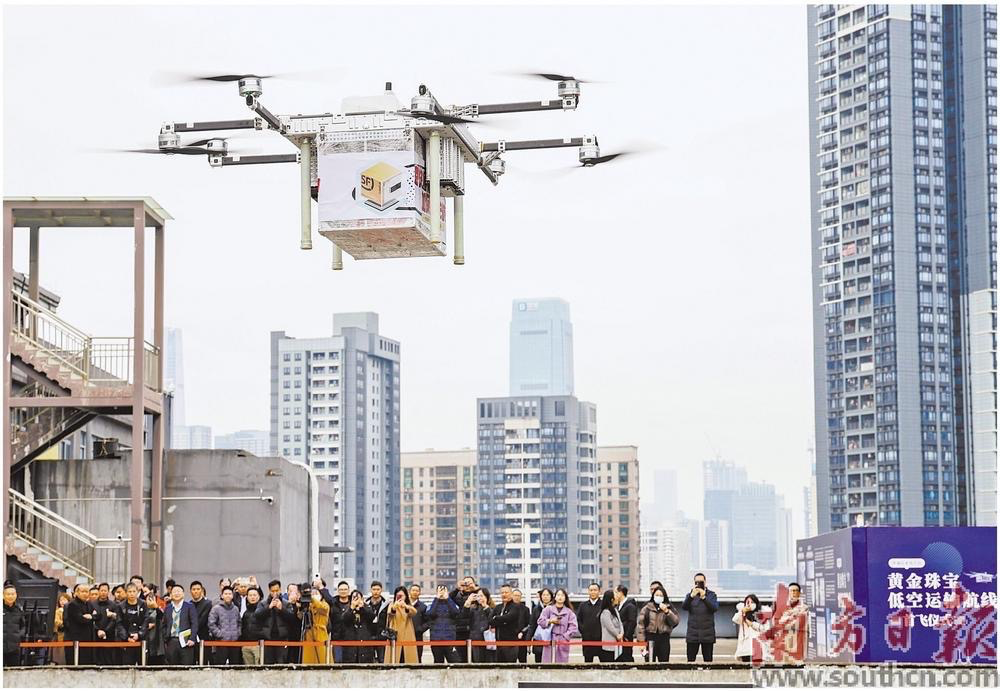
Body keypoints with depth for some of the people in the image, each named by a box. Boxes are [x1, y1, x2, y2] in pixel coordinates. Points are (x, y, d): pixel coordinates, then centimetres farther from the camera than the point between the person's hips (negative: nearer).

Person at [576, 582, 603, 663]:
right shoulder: (583, 605, 12)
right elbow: (578, 619, 13)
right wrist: (583, 630, 1)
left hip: (601, 639, -3)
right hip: (587, 639, 3)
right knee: (588, 661, 5)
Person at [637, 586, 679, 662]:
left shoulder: (669, 607, 8)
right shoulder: (647, 607, 3)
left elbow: (676, 621, -2)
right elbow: (641, 624, 0)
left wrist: (666, 611, -15)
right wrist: (641, 641, -6)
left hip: (664, 639, 1)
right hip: (650, 638, -1)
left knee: (664, 662, 1)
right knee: (650, 663, -4)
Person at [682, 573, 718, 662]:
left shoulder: (711, 595, 7)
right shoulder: (690, 595, 10)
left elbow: (715, 608, -9)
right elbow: (684, 607, -8)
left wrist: (704, 598, -25)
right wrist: (691, 596, -25)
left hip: (707, 634, -1)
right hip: (693, 634, 1)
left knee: (708, 660, 0)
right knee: (690, 660, -2)